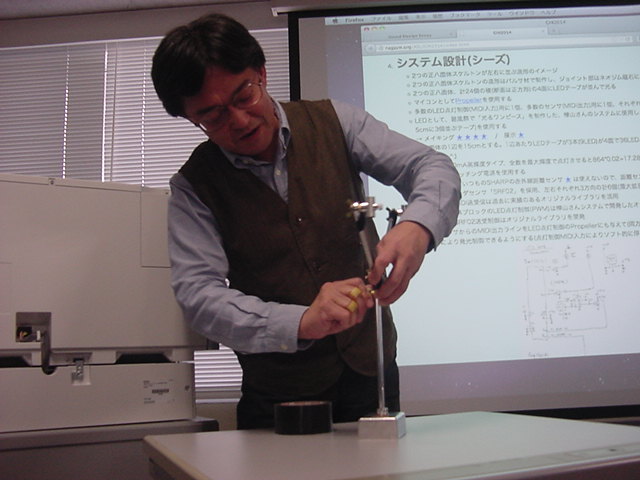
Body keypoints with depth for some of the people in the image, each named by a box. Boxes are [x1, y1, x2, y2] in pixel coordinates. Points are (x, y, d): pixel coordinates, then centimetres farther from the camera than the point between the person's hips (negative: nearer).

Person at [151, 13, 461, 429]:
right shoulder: (195, 186, -8)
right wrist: (301, 322, -36)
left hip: (370, 368, 2)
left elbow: (432, 166, -8)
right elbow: (197, 293, -20)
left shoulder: (332, 123, -4)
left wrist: (418, 226, -32)